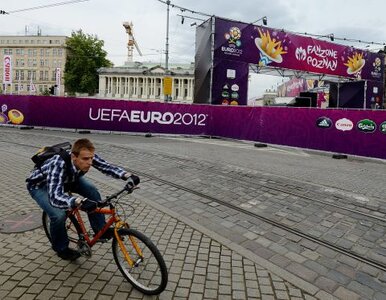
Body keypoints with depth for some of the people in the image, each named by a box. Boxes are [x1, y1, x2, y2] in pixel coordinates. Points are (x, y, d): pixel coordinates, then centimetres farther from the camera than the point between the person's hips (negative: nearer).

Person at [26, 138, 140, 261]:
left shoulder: (87, 156, -30)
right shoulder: (59, 164, -44)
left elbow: (107, 167, -23)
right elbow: (55, 197, -54)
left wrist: (128, 176, -41)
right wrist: (80, 202, -70)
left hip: (67, 179, 5)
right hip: (39, 185, -5)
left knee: (92, 191, -19)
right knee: (59, 215, -26)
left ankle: (101, 230, -3)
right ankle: (61, 248, 5)